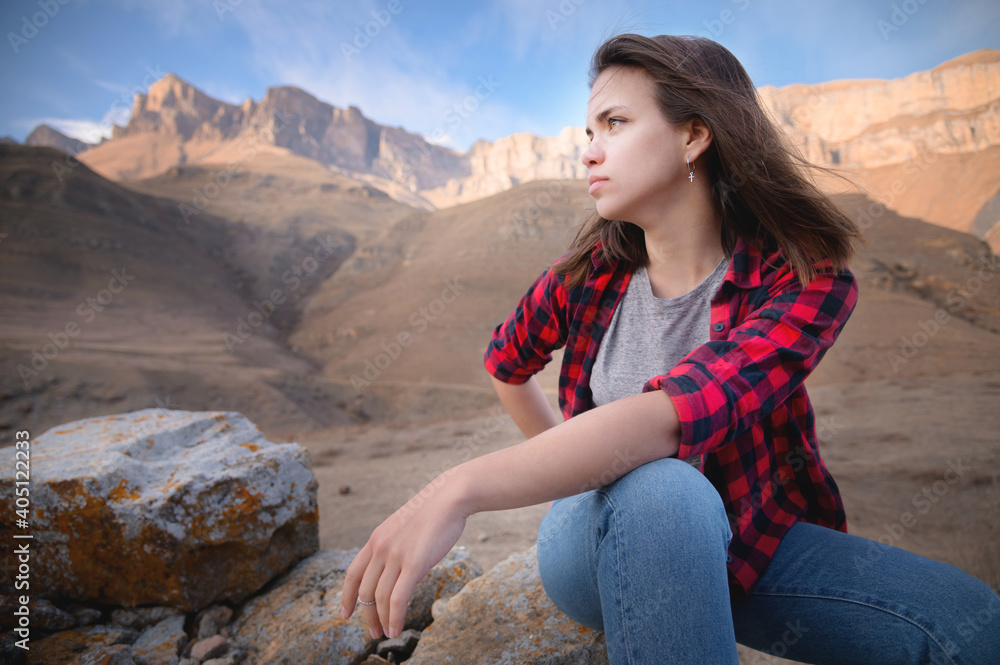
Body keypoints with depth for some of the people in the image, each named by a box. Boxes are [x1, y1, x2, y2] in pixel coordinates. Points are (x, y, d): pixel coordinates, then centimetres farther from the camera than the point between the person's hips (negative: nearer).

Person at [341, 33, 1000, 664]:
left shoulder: (807, 281, -17)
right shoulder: (586, 275, -9)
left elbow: (678, 411, -36)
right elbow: (505, 365, 13)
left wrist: (460, 488, -45)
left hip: (743, 541, 1)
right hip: (605, 538, 0)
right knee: (658, 488, -36)